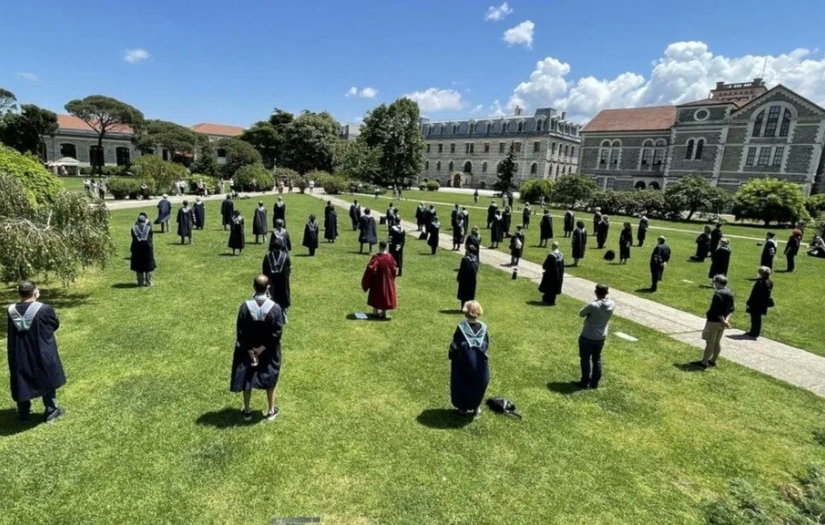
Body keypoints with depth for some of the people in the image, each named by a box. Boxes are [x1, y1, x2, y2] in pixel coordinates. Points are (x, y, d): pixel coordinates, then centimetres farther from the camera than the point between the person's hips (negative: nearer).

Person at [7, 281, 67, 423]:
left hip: (19, 355, 3)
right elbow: (55, 325, -2)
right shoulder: (44, 309, -20)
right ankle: (51, 411, 21)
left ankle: (24, 413, 30)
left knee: (22, 383, 17)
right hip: (43, 353, -3)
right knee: (48, 380, 13)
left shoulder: (11, 310, -8)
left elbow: (11, 335, 7)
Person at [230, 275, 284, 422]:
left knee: (247, 379, 18)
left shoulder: (245, 306, -16)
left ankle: (247, 412, 30)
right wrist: (263, 348, -9)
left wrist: (249, 351, -6)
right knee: (269, 379, 17)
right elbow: (277, 332, -16)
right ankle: (271, 411, 29)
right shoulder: (275, 308, -18)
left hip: (247, 350, 0)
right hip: (268, 352, 0)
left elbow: (240, 332, -11)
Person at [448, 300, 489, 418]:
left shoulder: (461, 328, -18)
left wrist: (451, 356, 5)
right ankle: (476, 407, 28)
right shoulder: (483, 328, -9)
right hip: (479, 363, 3)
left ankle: (463, 408, 23)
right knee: (478, 385, 18)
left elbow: (455, 345, -10)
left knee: (463, 385, 14)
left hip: (463, 362, -2)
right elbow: (487, 345, 1)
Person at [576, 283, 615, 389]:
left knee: (585, 359, 10)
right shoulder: (612, 305, -9)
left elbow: (581, 314, -11)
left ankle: (585, 382, 18)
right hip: (601, 337, 6)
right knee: (597, 359, 19)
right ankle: (595, 382, 27)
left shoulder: (593, 306, -28)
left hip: (587, 337, -6)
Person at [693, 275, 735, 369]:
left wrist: (723, 321, -15)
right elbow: (732, 308, 9)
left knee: (709, 342, -4)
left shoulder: (718, 294, -20)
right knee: (717, 342, 17)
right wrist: (727, 319, 1)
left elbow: (717, 310, -24)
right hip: (721, 322, 9)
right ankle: (713, 360, 26)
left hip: (714, 321, -9)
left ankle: (704, 362, 1)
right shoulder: (730, 294, 9)